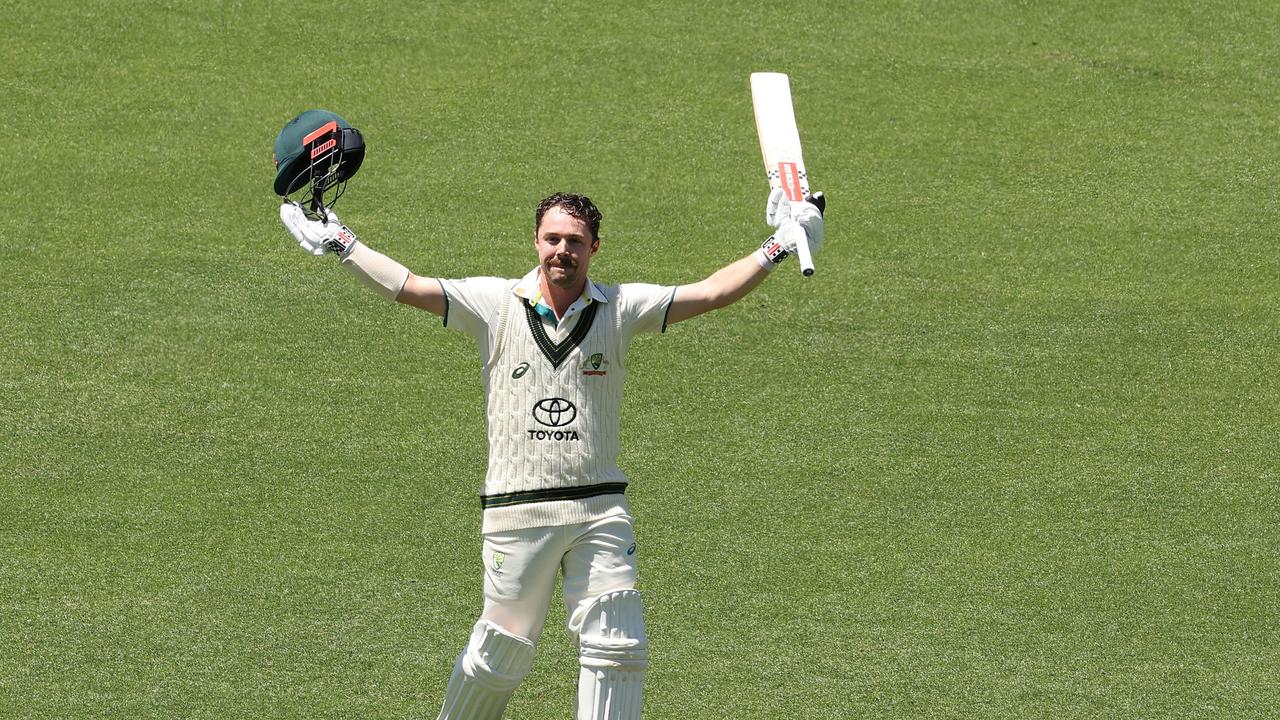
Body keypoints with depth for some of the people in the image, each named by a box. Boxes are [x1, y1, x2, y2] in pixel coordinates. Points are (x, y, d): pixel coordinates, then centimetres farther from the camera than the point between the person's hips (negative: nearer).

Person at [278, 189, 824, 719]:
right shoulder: (496, 304, 1)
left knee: (617, 649, -3)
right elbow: (408, 288, -3)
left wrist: (778, 249, -5)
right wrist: (338, 244, -9)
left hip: (599, 512, 2)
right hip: (517, 512, -2)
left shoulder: (621, 308, 4)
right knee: (503, 647, 4)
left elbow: (712, 293, 1)